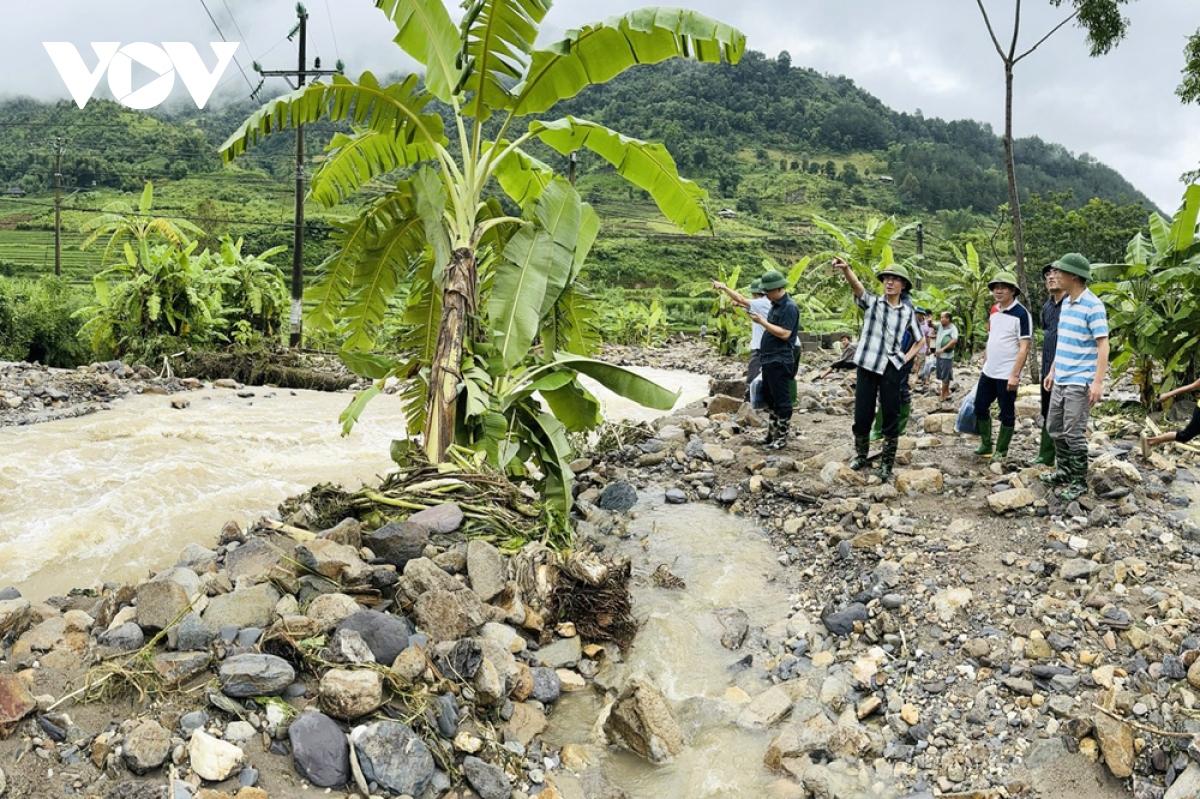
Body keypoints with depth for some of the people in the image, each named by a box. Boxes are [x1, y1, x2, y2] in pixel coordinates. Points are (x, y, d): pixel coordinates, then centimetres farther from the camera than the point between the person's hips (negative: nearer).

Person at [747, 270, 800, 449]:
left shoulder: (789, 307, -14)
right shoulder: (776, 305, 15)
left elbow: (784, 333, -22)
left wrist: (762, 322, -19)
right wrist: (761, 321, 4)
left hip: (780, 361, -10)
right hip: (769, 359, 10)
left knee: (781, 400, -3)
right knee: (769, 398, 15)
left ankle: (782, 437, 4)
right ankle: (772, 433, 24)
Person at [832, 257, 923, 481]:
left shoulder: (908, 311, 8)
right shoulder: (871, 301, 1)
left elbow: (919, 340, 20)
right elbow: (856, 285, -21)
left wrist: (906, 358, 2)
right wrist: (845, 269, -41)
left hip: (892, 368, 1)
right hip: (868, 365, -1)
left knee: (891, 417, 4)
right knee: (862, 415, 4)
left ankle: (887, 463, 15)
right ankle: (860, 456, 25)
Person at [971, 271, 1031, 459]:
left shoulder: (1021, 314, -13)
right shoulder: (994, 311, 9)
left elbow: (1024, 348, -16)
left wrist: (1015, 375, -21)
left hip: (1007, 375, -7)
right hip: (988, 373, 7)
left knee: (1007, 414, 4)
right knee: (980, 407, 12)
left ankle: (1001, 452, 14)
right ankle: (986, 446, 25)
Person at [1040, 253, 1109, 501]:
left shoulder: (1093, 305, -14)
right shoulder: (1065, 302, 11)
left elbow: (1103, 345, -16)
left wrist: (1098, 381, -22)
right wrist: (1052, 371, 21)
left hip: (1080, 382, -8)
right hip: (1060, 380, 8)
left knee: (1074, 433, -4)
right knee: (1055, 428, 15)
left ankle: (1079, 482, 7)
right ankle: (1064, 471, 29)